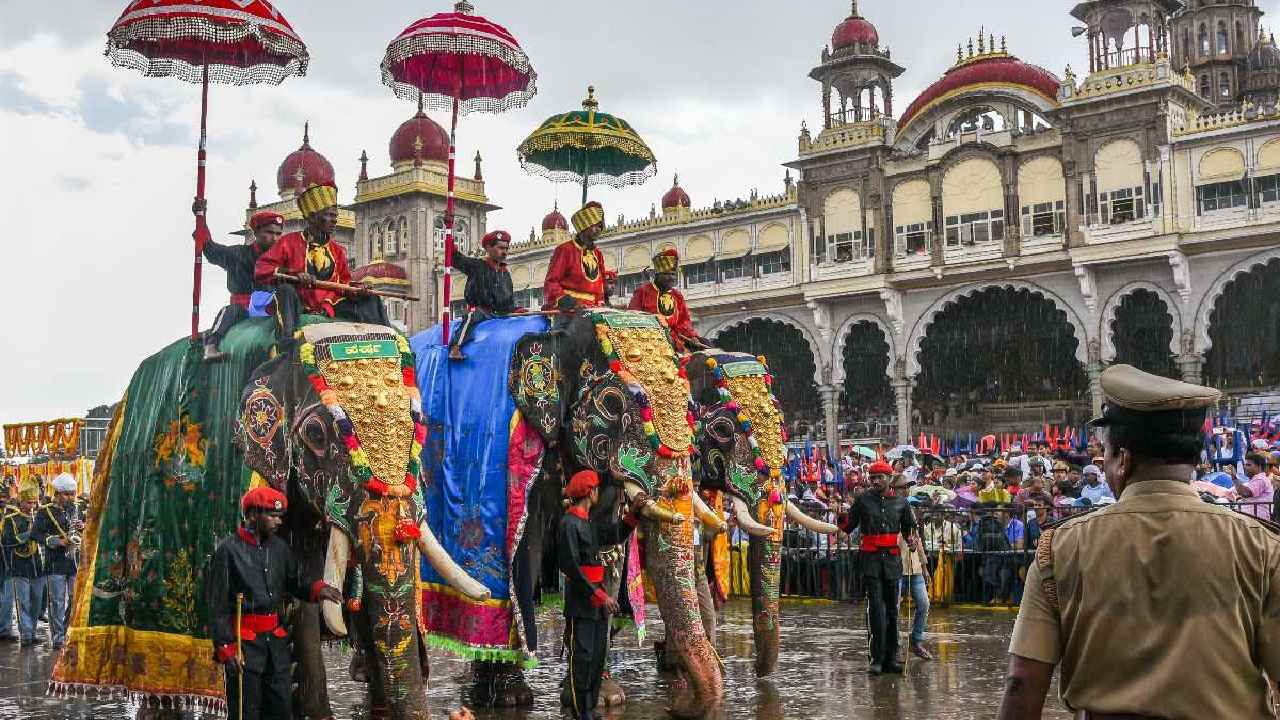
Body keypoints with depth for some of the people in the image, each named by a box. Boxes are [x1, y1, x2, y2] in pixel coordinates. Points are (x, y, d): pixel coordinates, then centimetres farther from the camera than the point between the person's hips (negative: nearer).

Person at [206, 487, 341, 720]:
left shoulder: (280, 547, 9)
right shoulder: (229, 549, -10)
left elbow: (294, 585, 17)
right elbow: (217, 603, -10)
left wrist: (317, 589, -4)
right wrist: (226, 647, -14)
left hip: (275, 637, 6)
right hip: (243, 640, -6)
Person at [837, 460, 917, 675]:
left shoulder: (900, 502, 8)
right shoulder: (863, 500, 3)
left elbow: (909, 528, 20)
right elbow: (848, 527, 5)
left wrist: (912, 539, 0)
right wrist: (842, 517, -15)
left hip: (892, 559, 3)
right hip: (871, 559, -2)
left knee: (892, 609, 7)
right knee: (876, 608, -9)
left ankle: (891, 659, 15)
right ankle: (877, 659, -4)